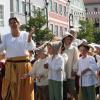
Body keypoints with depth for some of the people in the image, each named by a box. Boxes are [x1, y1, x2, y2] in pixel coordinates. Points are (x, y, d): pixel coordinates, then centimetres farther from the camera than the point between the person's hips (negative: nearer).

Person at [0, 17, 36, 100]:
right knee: (10, 90, 1)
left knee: (24, 90, 3)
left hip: (24, 65, -1)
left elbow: (31, 48, -9)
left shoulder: (25, 34, 3)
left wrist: (29, 36, -24)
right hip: (10, 66, 1)